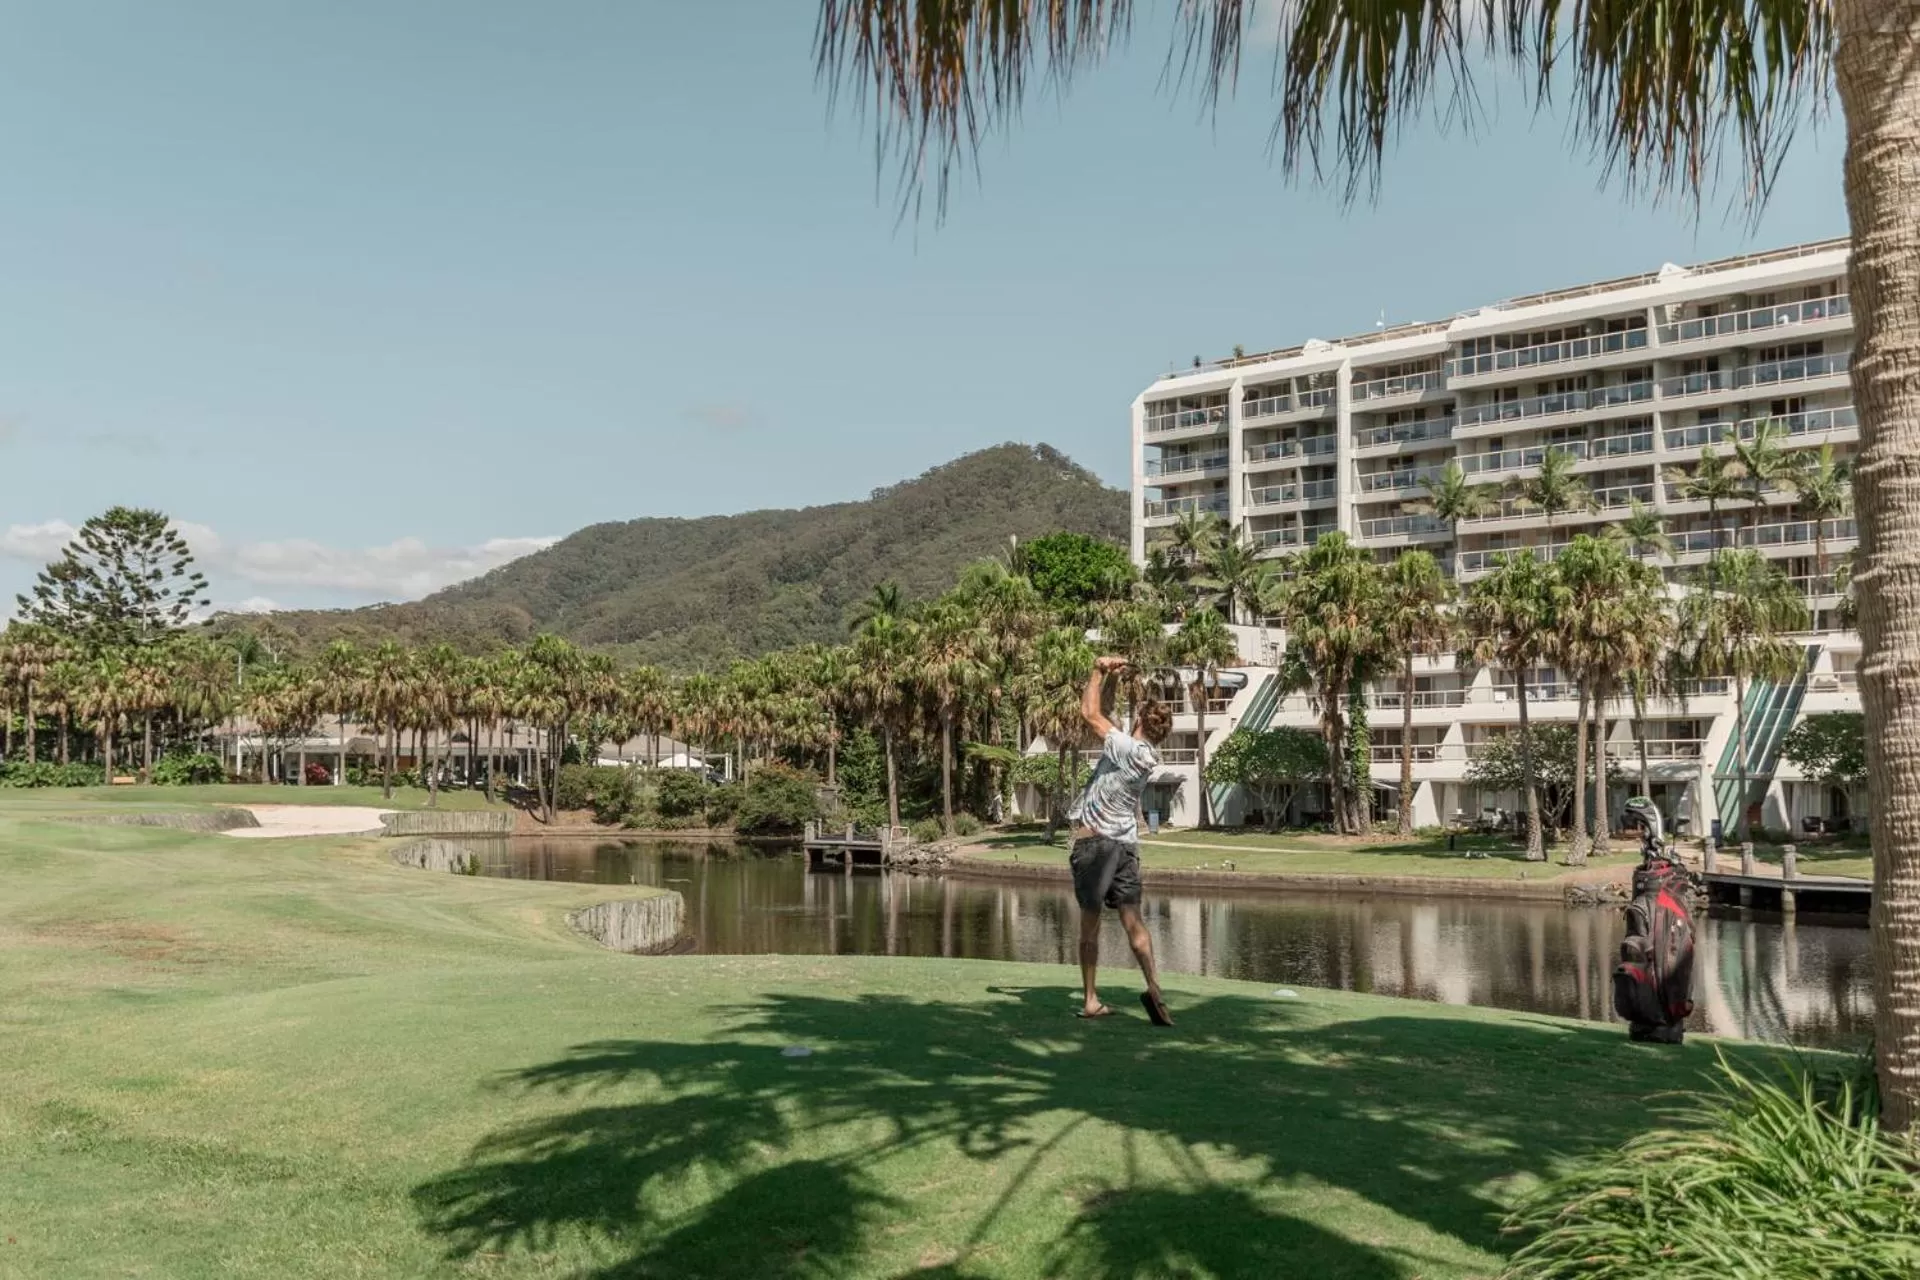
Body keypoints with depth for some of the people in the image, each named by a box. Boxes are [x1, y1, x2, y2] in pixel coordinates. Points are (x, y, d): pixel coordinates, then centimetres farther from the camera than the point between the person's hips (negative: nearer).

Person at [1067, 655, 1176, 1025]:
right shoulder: (1147, 755, 9)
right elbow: (1101, 715, 20)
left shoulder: (1129, 749, -13)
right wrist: (1109, 678, 18)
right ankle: (1153, 986, -16)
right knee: (1132, 920, 1)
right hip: (1126, 842, 6)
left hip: (1095, 841, -6)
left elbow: (1090, 713, -11)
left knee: (1090, 923, 1)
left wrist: (1099, 672, 0)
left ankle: (1091, 1000, 5)